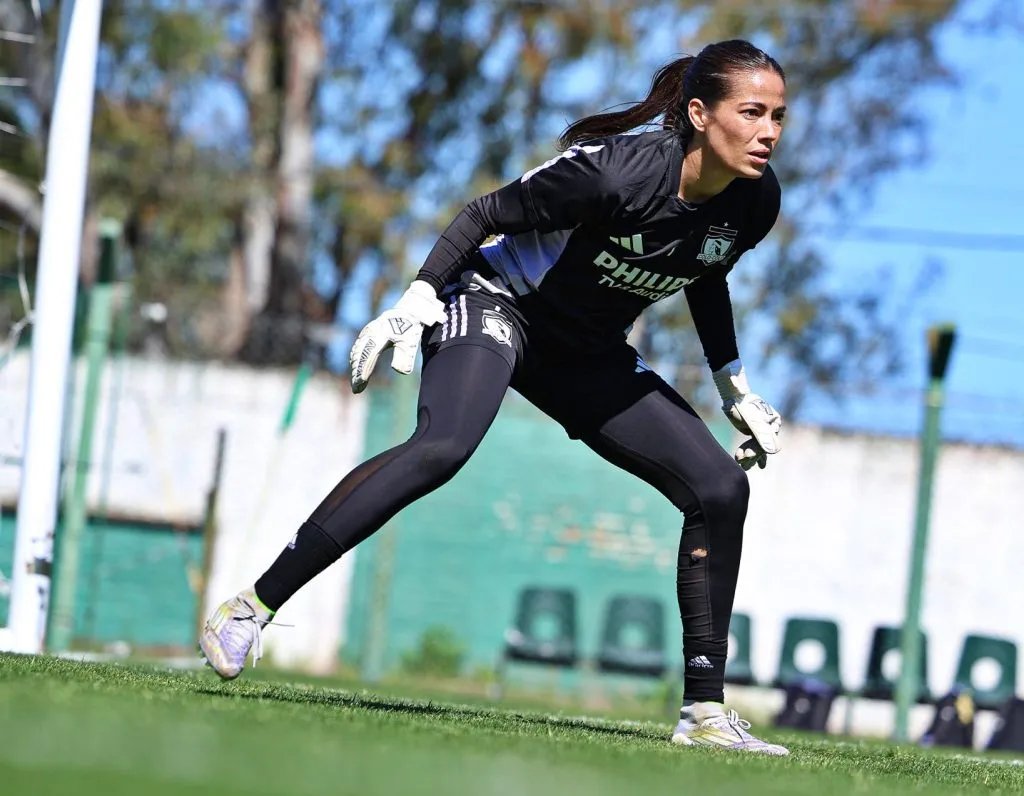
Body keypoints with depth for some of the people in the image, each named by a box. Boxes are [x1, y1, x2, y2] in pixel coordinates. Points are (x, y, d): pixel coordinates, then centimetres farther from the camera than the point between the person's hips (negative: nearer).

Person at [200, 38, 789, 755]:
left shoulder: (754, 200, -9)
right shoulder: (618, 166, -28)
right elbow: (486, 214, -15)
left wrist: (737, 391, 17)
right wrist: (416, 304, -22)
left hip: (589, 357, 7)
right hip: (496, 303, -7)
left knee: (720, 489, -5)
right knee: (442, 448, -35)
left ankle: (705, 714, 2)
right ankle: (249, 610, -31)